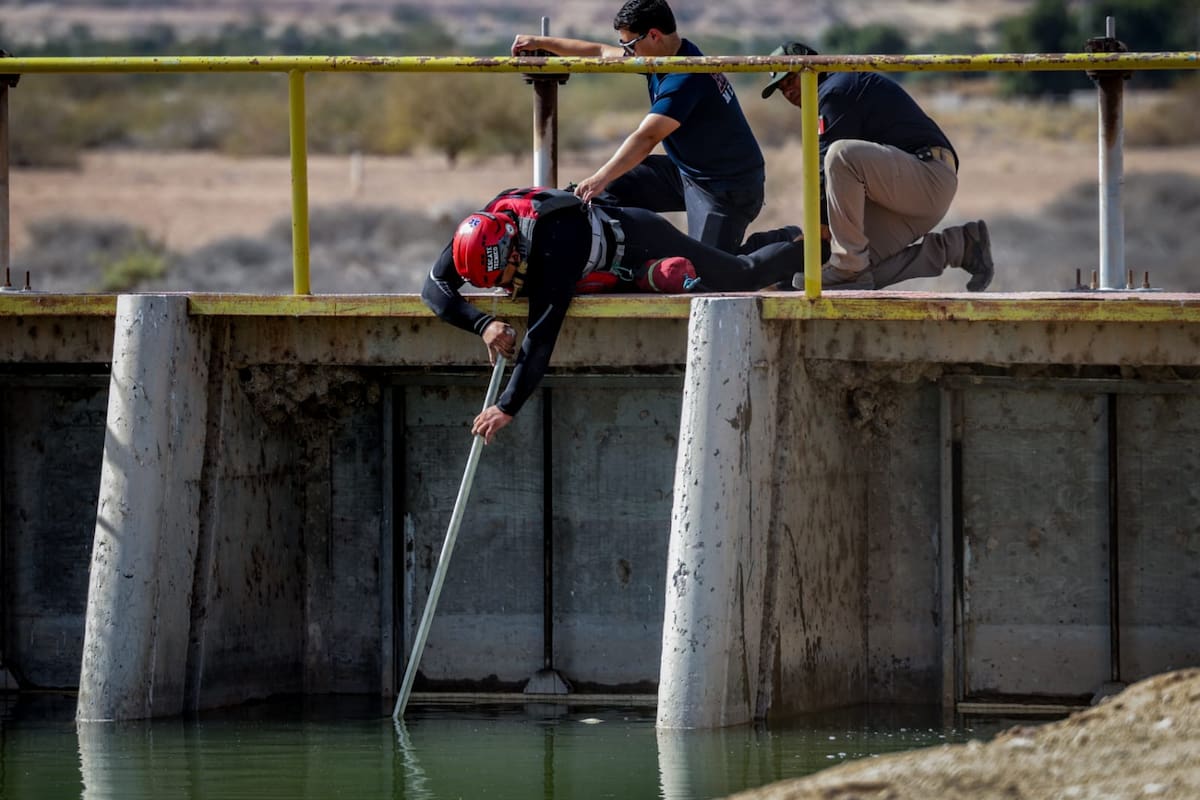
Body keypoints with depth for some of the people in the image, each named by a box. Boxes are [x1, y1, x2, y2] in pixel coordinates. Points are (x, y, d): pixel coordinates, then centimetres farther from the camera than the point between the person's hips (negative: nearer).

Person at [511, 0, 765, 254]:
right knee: (613, 188, 6)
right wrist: (539, 42, 21)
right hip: (687, 172, 10)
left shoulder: (685, 79, -28)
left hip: (729, 186, -10)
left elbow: (646, 137, -36)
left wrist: (600, 179, -43)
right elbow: (601, 52, 16)